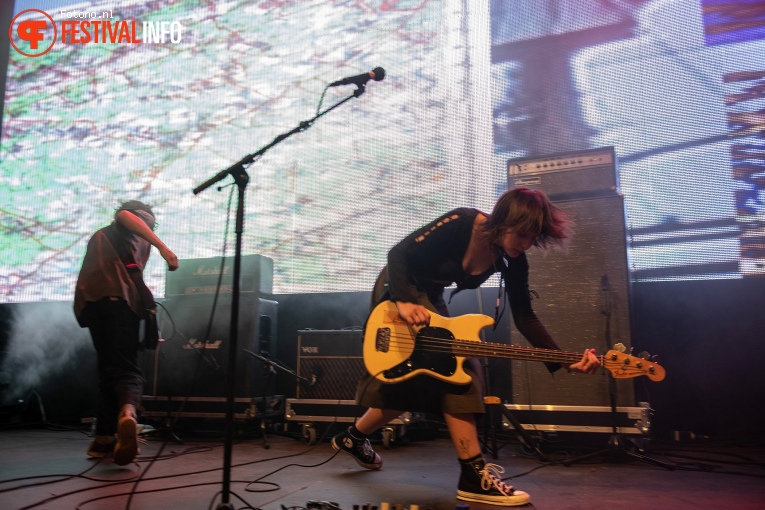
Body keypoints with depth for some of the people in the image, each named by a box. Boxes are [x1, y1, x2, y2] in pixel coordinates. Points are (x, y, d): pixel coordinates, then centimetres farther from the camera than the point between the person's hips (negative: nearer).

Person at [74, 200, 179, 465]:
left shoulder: (100, 235, 39)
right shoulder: (134, 230, 22)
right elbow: (125, 215, -3)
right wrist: (162, 246, -12)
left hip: (88, 299, 6)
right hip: (118, 295, -5)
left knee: (107, 368, 14)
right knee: (126, 367, -12)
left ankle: (103, 438, 9)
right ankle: (127, 413, -42)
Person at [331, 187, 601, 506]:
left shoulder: (512, 260, -11)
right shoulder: (460, 223, -29)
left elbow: (524, 317, -12)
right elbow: (398, 253, -25)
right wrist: (404, 301, -35)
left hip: (429, 298, 8)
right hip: (399, 289, -8)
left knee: (411, 381, 11)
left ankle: (353, 437, 32)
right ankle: (474, 477, -13)